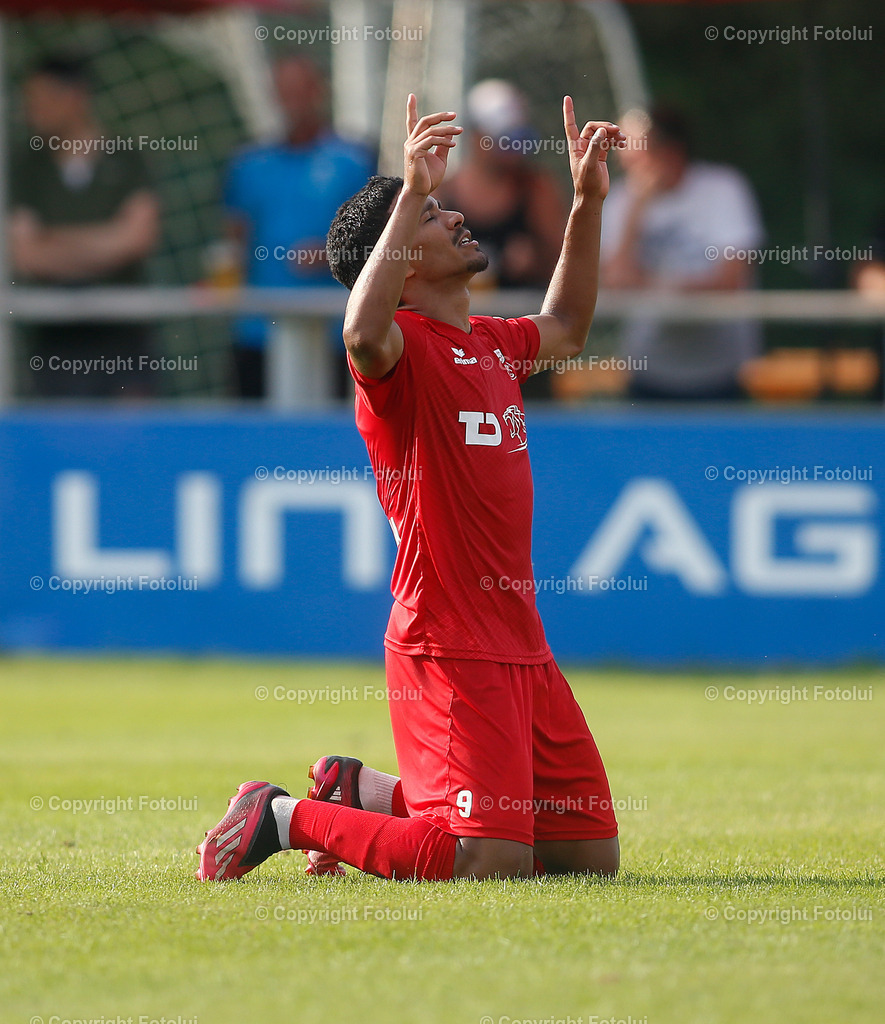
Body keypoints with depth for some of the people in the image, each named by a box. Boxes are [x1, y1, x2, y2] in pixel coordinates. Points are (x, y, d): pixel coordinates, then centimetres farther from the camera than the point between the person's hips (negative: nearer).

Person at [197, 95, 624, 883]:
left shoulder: (493, 344, 16)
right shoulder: (403, 348, -10)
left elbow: (565, 328, 38)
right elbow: (363, 333, -35)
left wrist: (588, 203, 30)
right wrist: (413, 192, -35)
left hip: (522, 645, 9)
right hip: (449, 647, -9)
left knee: (590, 855, 11)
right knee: (490, 862, -19)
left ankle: (368, 795, 23)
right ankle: (284, 818, 0)